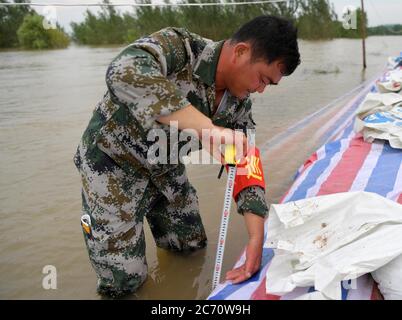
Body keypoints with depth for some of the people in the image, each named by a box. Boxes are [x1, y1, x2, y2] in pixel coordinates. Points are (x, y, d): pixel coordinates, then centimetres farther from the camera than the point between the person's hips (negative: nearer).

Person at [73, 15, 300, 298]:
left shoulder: (239, 106, -8)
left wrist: (257, 240, -17)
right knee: (124, 281, -2)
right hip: (114, 161, -6)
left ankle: (146, 209, 39)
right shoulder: (180, 46, -29)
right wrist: (205, 127, -54)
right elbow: (123, 72, -50)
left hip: (165, 168, 6)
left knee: (193, 246, 16)